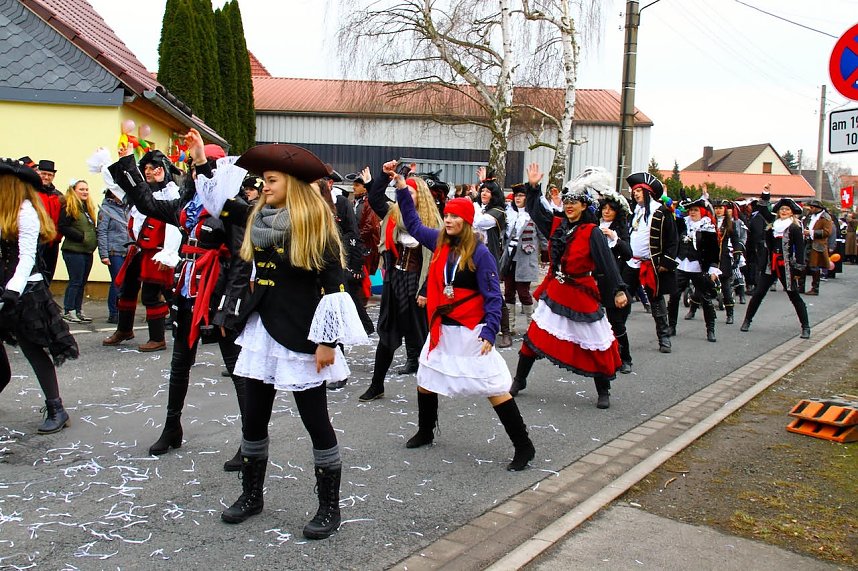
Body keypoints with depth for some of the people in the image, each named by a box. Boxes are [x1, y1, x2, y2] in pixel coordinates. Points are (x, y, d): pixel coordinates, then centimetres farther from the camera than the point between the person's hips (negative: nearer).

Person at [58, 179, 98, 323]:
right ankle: (67, 311, 2)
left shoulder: (88, 207, 16)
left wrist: (95, 239, 6)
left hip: (87, 251, 8)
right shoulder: (69, 207, -7)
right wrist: (81, 236, -17)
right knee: (75, 281, -5)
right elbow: (63, 227, -15)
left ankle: (78, 311, 17)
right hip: (74, 251, -8)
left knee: (82, 282, 10)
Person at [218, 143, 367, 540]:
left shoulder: (316, 223, -11)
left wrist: (327, 339, -17)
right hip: (263, 331, 7)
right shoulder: (259, 218, 7)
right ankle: (251, 495, 31)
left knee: (316, 421, 1)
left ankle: (329, 507, 15)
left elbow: (335, 283, -14)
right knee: (254, 418, 12)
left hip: (301, 335, -7)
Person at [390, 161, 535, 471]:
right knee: (425, 381, 17)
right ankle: (425, 432, 40)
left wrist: (489, 333, -21)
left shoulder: (479, 253, -14)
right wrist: (401, 186, 7)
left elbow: (493, 296, -13)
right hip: (441, 329, 7)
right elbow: (413, 224, 13)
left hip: (470, 332, -7)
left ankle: (523, 446, 4)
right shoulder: (439, 242, 3)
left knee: (494, 388, -5)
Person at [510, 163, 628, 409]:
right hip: (554, 291, 5)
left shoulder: (592, 232, -12)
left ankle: (603, 392, 22)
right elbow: (535, 211, 15)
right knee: (534, 336, 5)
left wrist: (618, 290, -25)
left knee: (594, 345, 5)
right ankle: (519, 380, 20)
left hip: (581, 295, -4)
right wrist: (533, 186, 3)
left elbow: (608, 263, -17)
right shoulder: (557, 224, 3)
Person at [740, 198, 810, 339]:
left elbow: (800, 249, -7)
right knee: (758, 293, 2)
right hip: (770, 265, 4)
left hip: (786, 267, -4)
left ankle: (806, 327, 7)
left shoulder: (795, 228, -3)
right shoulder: (772, 227, 12)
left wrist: (798, 269, -10)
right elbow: (768, 246, 12)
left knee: (794, 296, 0)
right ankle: (747, 321, 12)